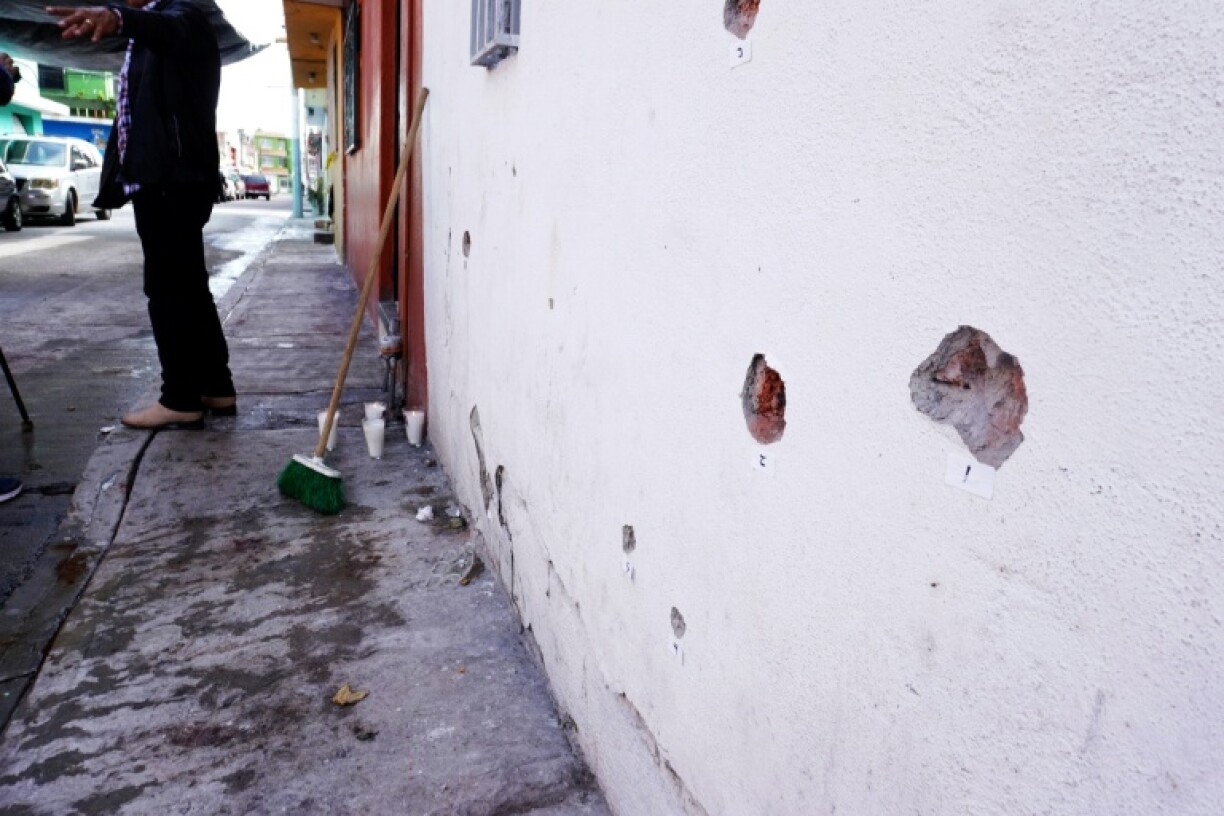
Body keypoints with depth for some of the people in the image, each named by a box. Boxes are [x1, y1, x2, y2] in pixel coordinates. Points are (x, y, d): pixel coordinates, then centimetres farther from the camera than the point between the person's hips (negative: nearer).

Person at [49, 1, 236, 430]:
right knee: (187, 288, 10)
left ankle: (181, 399, -3)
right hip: (157, 179, 10)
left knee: (168, 289, -9)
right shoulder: (145, 37, 26)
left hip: (173, 180, -10)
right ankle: (215, 388, 16)